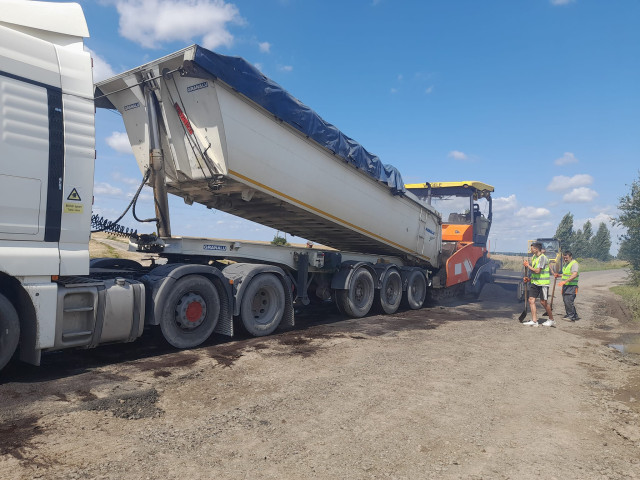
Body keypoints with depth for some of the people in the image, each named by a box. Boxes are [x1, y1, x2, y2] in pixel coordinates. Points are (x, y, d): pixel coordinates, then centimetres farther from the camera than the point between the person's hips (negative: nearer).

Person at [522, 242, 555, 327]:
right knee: (531, 300, -2)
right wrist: (529, 277, 10)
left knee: (543, 302, -1)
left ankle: (551, 320, 18)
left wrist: (528, 266, -12)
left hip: (543, 283, -8)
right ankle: (534, 321, -2)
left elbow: (537, 271, -22)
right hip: (535, 282, 8)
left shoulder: (543, 258, -16)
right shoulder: (533, 257, 12)